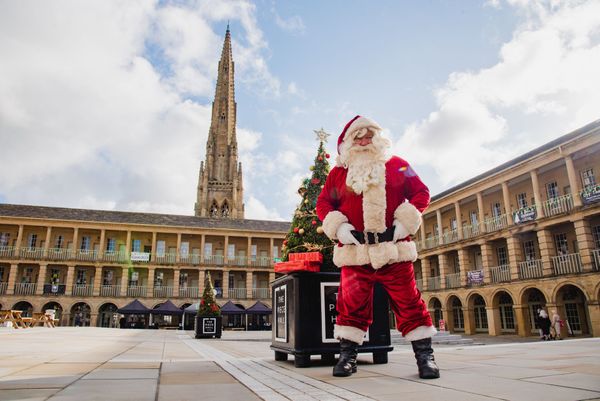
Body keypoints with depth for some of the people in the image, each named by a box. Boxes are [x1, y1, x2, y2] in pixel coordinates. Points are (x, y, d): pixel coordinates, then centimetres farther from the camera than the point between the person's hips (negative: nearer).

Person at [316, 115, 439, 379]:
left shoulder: (396, 165, 12)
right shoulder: (338, 173, 13)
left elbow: (421, 193, 7)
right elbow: (323, 203, 11)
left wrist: (402, 225, -5)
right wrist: (342, 229, -5)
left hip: (394, 249, 0)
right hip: (354, 250, 1)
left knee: (408, 302, 2)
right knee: (352, 303, 3)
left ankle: (424, 354, 15)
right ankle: (347, 354, 16)